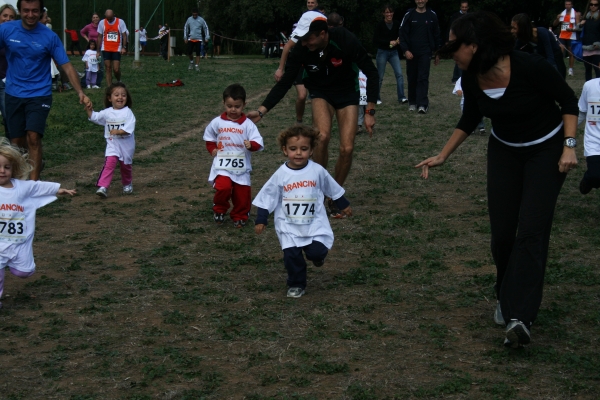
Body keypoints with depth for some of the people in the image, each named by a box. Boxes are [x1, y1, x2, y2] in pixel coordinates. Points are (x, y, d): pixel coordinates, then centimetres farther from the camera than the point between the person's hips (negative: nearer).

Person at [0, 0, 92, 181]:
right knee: (17, 142, 10)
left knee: (33, 137, -18)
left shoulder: (50, 37, -9)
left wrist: (80, 92, -17)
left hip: (39, 94, -3)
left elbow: (67, 66, -7)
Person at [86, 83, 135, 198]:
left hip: (126, 145, -1)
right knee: (109, 163, -17)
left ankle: (127, 184, 40)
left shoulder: (128, 113, -11)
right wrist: (89, 109, -2)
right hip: (112, 145, 1)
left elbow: (129, 129, -21)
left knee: (126, 166, 16)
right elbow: (94, 117, 13)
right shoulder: (107, 113, 0)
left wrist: (118, 131, -31)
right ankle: (103, 187, -23)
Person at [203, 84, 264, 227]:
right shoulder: (217, 122, 0)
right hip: (222, 166, 0)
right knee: (223, 187, -21)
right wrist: (212, 149, 4)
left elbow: (258, 143, -10)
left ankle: (239, 217, 30)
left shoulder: (248, 124, -5)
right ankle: (219, 209, 7)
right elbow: (209, 137, 17)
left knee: (242, 194, 5)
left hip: (241, 167, 0)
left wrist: (251, 145, -30)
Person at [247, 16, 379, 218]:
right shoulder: (300, 51, -24)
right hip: (321, 94, 0)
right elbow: (285, 82, -15)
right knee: (323, 136, -28)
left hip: (348, 95, 0)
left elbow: (371, 73, -19)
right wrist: (261, 111, -24)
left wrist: (370, 112, -20)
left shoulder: (346, 41, -30)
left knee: (347, 149, -12)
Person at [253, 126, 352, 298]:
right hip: (289, 226, 0)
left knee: (317, 252, -12)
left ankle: (316, 255, 26)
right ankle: (296, 285, 18)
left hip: (315, 223, 0)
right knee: (291, 255, -5)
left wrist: (344, 205, 19)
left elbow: (333, 189, 9)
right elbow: (267, 198, -2)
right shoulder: (281, 174, -10)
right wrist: (261, 220, -4)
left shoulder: (318, 171, -7)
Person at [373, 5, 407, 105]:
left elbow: (401, 36, 7)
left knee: (399, 74, -10)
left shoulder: (397, 24, -1)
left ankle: (401, 97, -10)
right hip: (382, 52, -2)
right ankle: (377, 98, 18)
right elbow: (375, 40, -13)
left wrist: (397, 41, -15)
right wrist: (389, 42, -20)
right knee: (380, 76, 4)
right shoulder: (380, 25, -8)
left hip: (394, 52, 2)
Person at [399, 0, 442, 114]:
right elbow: (402, 34, -2)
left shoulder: (432, 16, 4)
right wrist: (405, 50, -13)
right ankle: (412, 102, 21)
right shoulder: (409, 15, 0)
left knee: (423, 78, -8)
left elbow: (436, 35, 9)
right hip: (411, 53, 1)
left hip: (425, 53, -1)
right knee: (412, 78, 8)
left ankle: (422, 104, -13)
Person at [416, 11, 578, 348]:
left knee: (531, 229, -15)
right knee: (502, 231, 1)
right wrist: (442, 157, 7)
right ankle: (507, 300, 23)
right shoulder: (471, 79, -12)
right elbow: (470, 120, 8)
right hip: (504, 153, 5)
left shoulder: (530, 67, -29)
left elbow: (569, 101, -14)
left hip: (546, 150, -5)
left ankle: (520, 317, -19)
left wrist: (569, 146, -20)